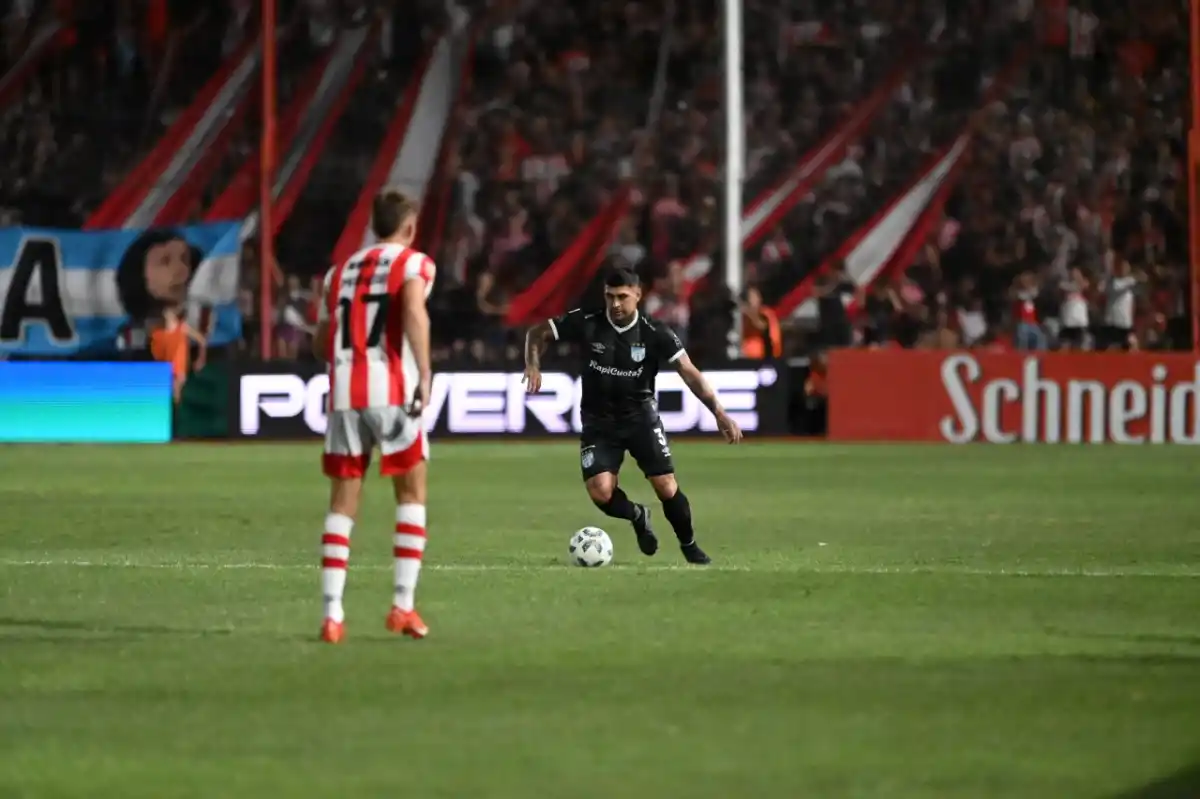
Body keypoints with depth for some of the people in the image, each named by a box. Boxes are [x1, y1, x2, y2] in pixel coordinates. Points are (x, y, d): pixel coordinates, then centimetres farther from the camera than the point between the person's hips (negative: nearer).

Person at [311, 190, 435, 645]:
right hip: (391, 391, -4)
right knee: (411, 494, 10)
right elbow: (414, 312, -16)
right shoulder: (413, 264, 5)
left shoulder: (339, 272, 20)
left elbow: (321, 344, 21)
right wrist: (424, 376, -18)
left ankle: (332, 613, -1)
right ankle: (403, 604, 1)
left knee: (342, 504, 8)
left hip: (343, 395, 4)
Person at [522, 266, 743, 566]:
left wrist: (719, 413, -25)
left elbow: (690, 373, -16)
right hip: (599, 421, 1)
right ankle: (638, 516, 19)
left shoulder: (654, 334, -14)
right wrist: (533, 366, -21)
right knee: (600, 493, -16)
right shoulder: (586, 324, -13)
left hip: (641, 416, 0)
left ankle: (689, 545, 15)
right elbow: (537, 333, -2)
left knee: (667, 487, -12)